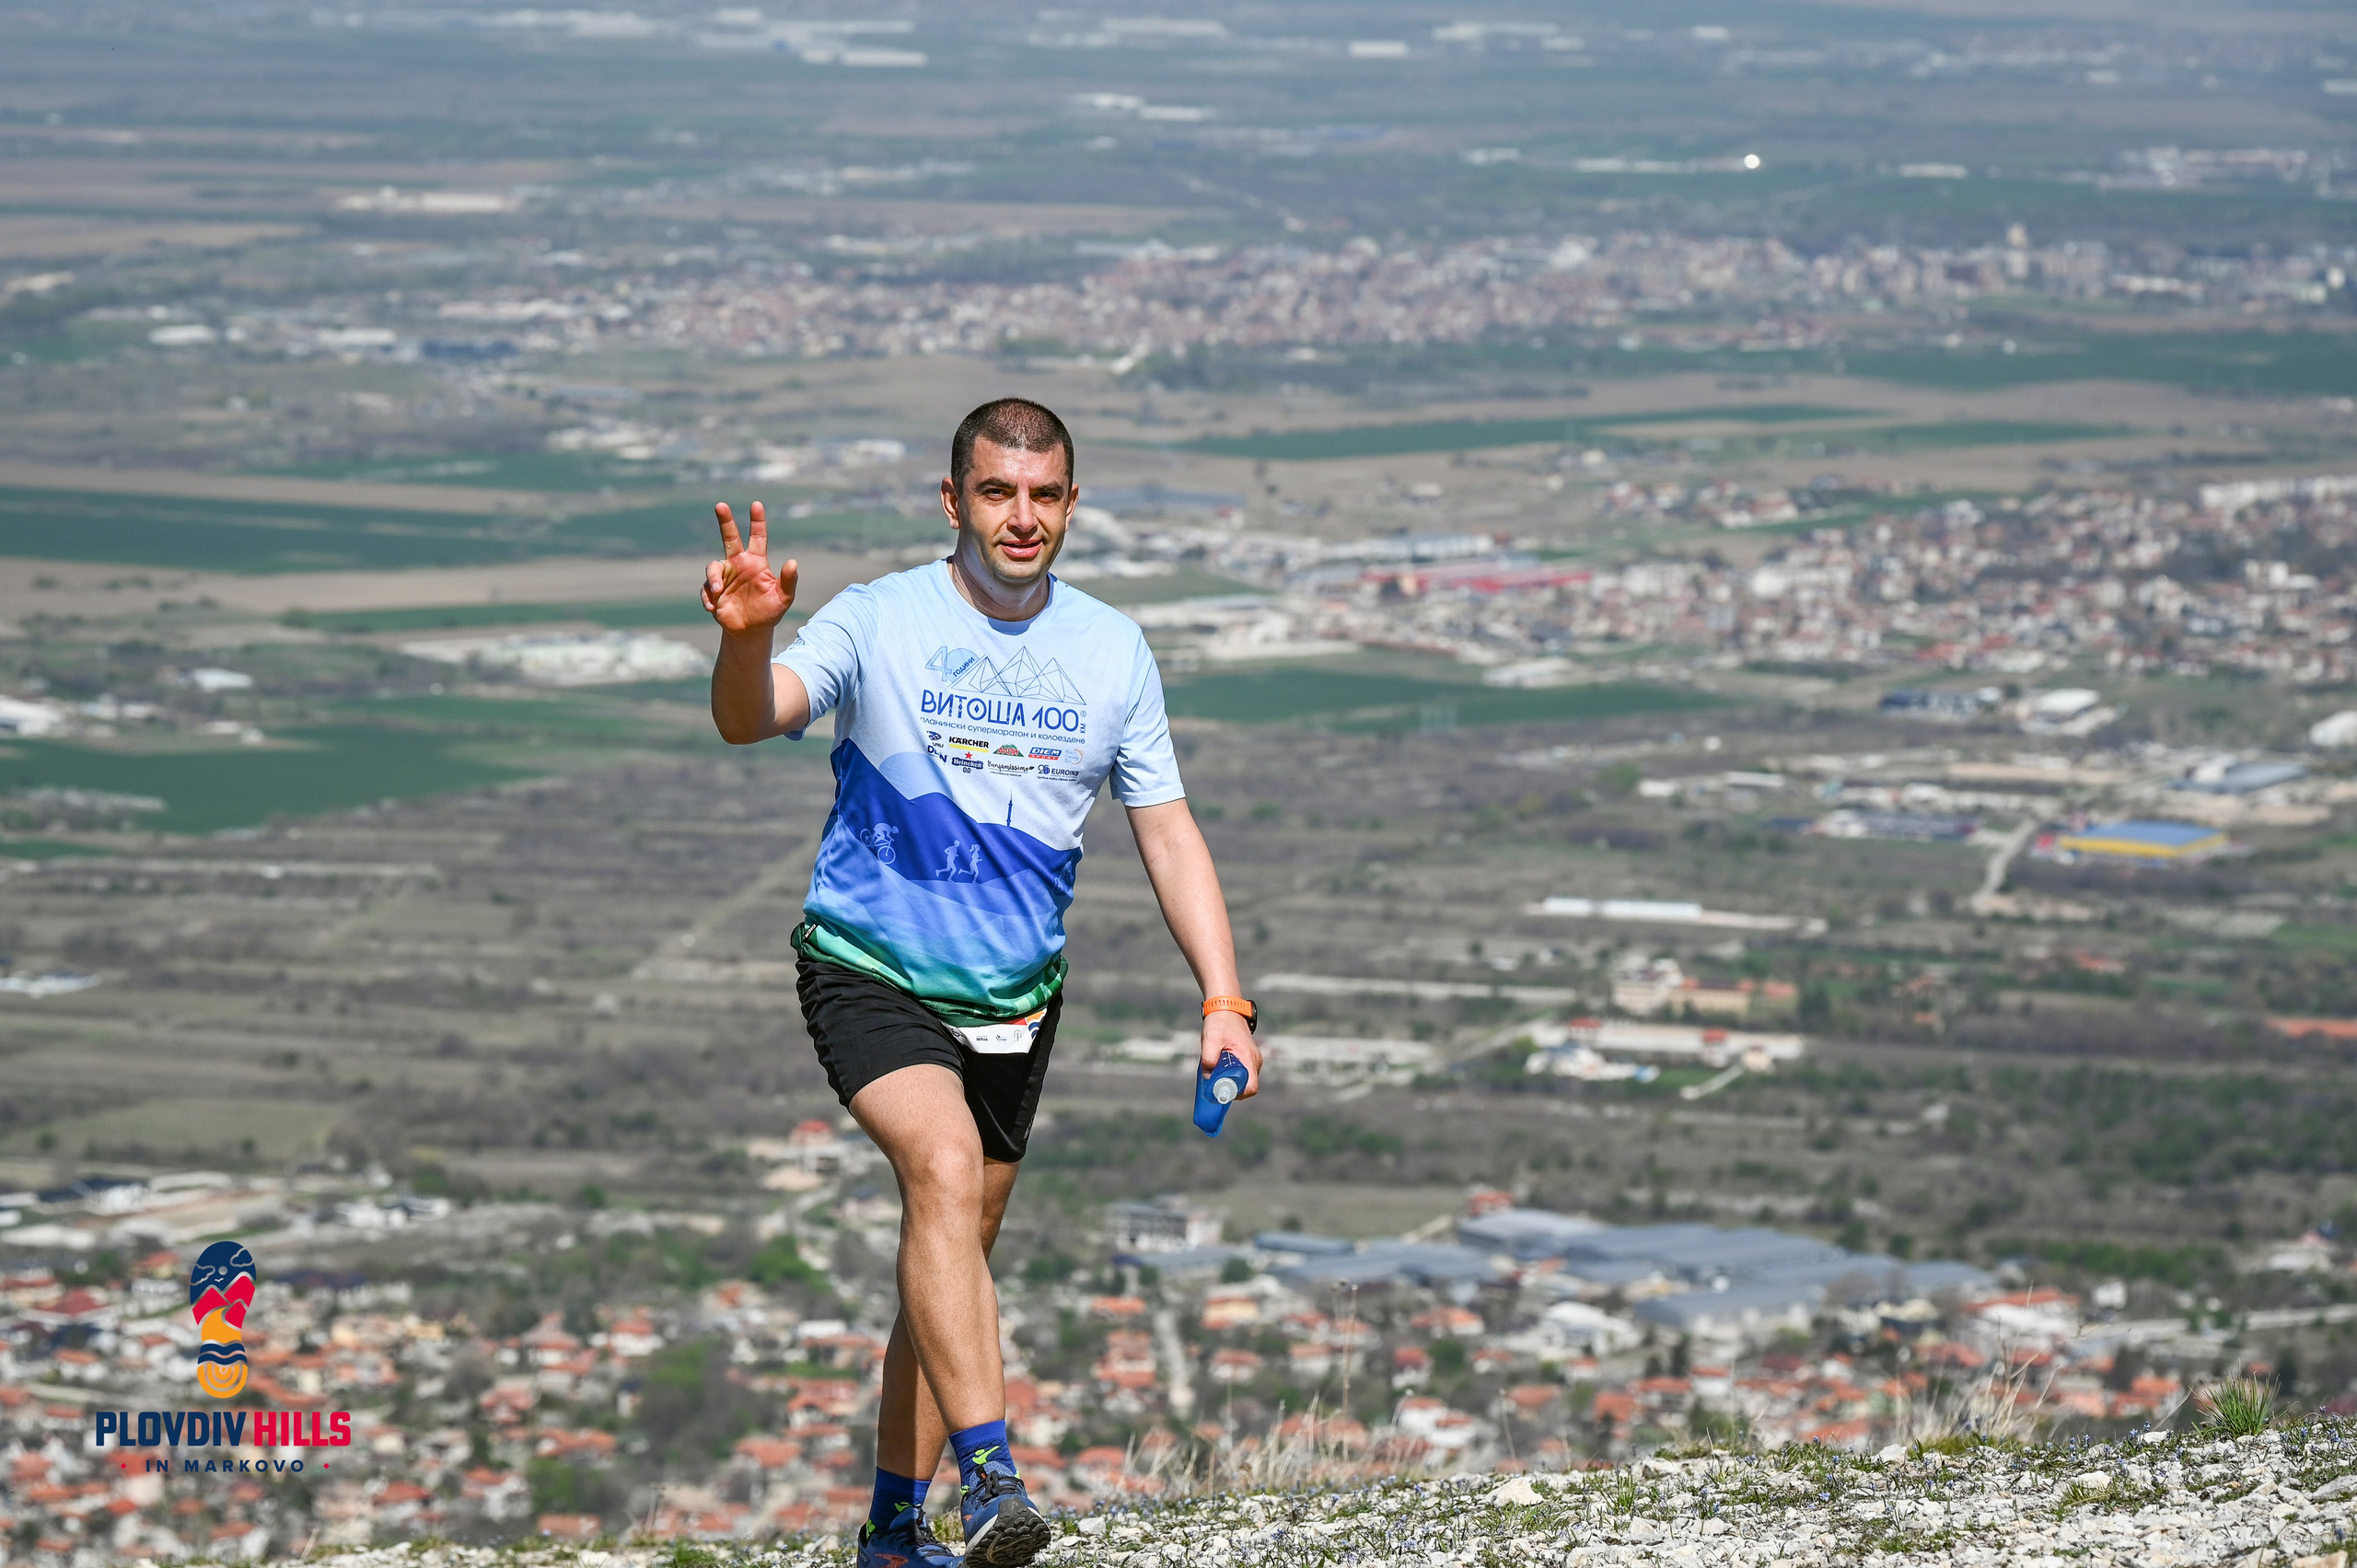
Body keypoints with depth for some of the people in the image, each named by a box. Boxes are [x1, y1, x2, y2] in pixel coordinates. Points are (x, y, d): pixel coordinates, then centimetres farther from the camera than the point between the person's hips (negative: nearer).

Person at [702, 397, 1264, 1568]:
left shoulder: (1114, 653, 2)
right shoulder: (879, 622, -10)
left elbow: (1167, 833, 6)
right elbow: (748, 721, -25)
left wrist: (1225, 1001, -3)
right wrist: (746, 636, -47)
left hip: (1016, 996, 5)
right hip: (871, 974, -5)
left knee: (954, 1248, 10)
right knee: (945, 1171, -28)